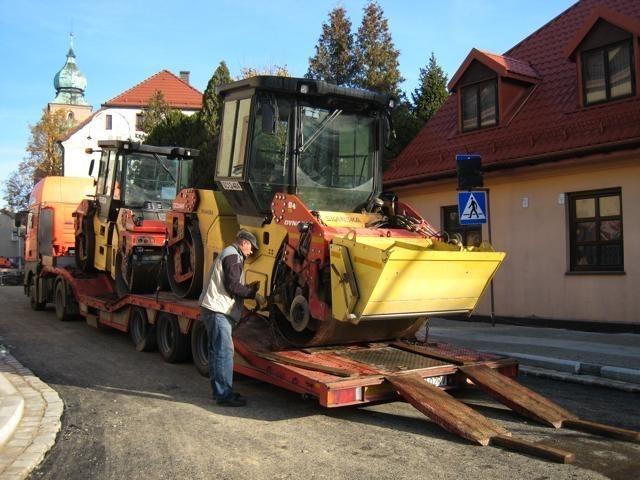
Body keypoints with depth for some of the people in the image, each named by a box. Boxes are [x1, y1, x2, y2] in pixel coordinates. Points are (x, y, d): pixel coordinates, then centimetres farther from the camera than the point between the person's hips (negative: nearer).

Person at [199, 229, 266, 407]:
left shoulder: (228, 254, 25)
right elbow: (233, 285, -18)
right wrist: (254, 294, -10)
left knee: (217, 351, 14)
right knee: (224, 352, -11)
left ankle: (219, 391, 21)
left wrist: (248, 288, 20)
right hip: (218, 310, -11)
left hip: (216, 310, 11)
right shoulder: (233, 256, -9)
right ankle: (224, 395, -9)